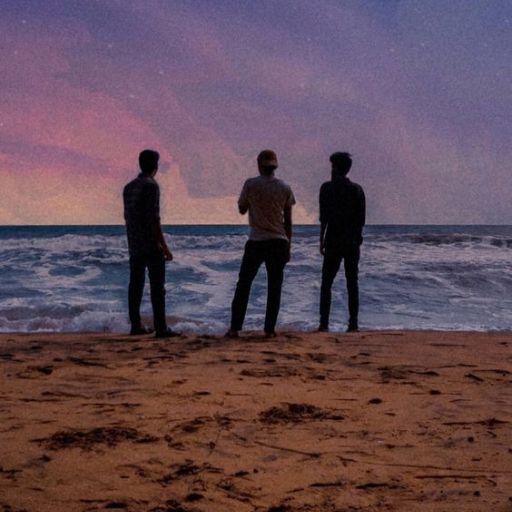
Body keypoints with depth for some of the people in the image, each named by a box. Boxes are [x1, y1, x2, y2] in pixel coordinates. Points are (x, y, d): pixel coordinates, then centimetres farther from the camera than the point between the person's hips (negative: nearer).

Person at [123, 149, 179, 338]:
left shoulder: (129, 187, 12)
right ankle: (161, 327, -9)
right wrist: (164, 246, -15)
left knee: (135, 285, 9)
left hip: (134, 245, 8)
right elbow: (153, 218, -18)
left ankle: (136, 325, 12)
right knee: (157, 286, -7)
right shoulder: (151, 186, -12)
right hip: (151, 244, -8)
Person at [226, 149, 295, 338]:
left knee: (243, 285, 7)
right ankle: (269, 329, 6)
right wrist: (288, 246, 13)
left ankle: (234, 328, 4)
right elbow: (288, 221, 6)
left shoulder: (250, 184, -5)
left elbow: (242, 209, 10)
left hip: (256, 242, -1)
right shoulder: (284, 188, 2)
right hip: (278, 242, 1)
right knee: (274, 287, 7)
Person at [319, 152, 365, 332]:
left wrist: (321, 240, -3)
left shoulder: (328, 188, -4)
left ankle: (324, 323, -6)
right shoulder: (357, 189, 7)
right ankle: (353, 323, 5)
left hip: (333, 242, -3)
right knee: (352, 283, 7)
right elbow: (362, 218, 8)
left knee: (326, 283, 1)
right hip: (353, 243, 4)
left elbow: (324, 217, -8)